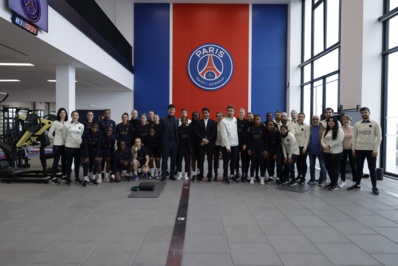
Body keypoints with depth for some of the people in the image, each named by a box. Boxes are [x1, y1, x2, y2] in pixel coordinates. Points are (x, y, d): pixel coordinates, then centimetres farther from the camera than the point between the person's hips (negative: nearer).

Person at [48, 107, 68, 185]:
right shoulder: (55, 122, -6)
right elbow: (50, 134, -5)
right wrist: (55, 139, 6)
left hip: (65, 144, 4)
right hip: (57, 145, -4)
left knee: (64, 160, 13)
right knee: (56, 161, 0)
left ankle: (64, 175, 26)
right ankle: (53, 178, 6)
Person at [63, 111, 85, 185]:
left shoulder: (81, 125, 2)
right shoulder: (66, 124, -3)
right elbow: (64, 135, 5)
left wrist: (80, 142, 11)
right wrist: (67, 141, 12)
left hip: (78, 147, 2)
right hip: (69, 146, -2)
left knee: (77, 163, 11)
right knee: (69, 163, 4)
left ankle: (77, 178, 23)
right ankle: (68, 179, 14)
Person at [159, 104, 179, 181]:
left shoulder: (177, 120, 9)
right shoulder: (163, 120, 2)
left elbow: (178, 131, 6)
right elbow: (160, 132, 1)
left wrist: (177, 141, 0)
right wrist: (161, 142, -2)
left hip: (174, 142, 3)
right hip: (166, 142, -2)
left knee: (173, 159, 6)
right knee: (164, 159, 0)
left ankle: (172, 175, 16)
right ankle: (163, 175, 6)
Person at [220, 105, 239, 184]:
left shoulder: (235, 120, 5)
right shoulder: (223, 121, -9)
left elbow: (237, 131, 8)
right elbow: (224, 135, -12)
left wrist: (237, 142, 2)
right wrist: (227, 146, -14)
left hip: (235, 144, 5)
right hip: (226, 145, -5)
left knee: (234, 160, 12)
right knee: (226, 161, 4)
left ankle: (232, 175, 26)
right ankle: (225, 176, 15)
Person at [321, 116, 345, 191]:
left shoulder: (339, 130, -6)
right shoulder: (326, 131, 16)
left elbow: (339, 141, -17)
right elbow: (322, 140, 10)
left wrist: (329, 146, -18)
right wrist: (324, 146, -10)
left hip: (336, 153, -7)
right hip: (326, 152, 7)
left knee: (334, 169, -1)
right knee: (328, 168, 11)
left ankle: (335, 184, 11)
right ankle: (332, 182, 25)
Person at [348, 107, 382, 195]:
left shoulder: (375, 124, -2)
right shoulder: (357, 124, 5)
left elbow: (379, 137, -4)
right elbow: (354, 137, 8)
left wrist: (376, 149, -11)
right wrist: (353, 148, 2)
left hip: (371, 149, -2)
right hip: (359, 149, 3)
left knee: (372, 169, 4)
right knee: (359, 168, 12)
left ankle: (374, 187, 13)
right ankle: (357, 184, 23)